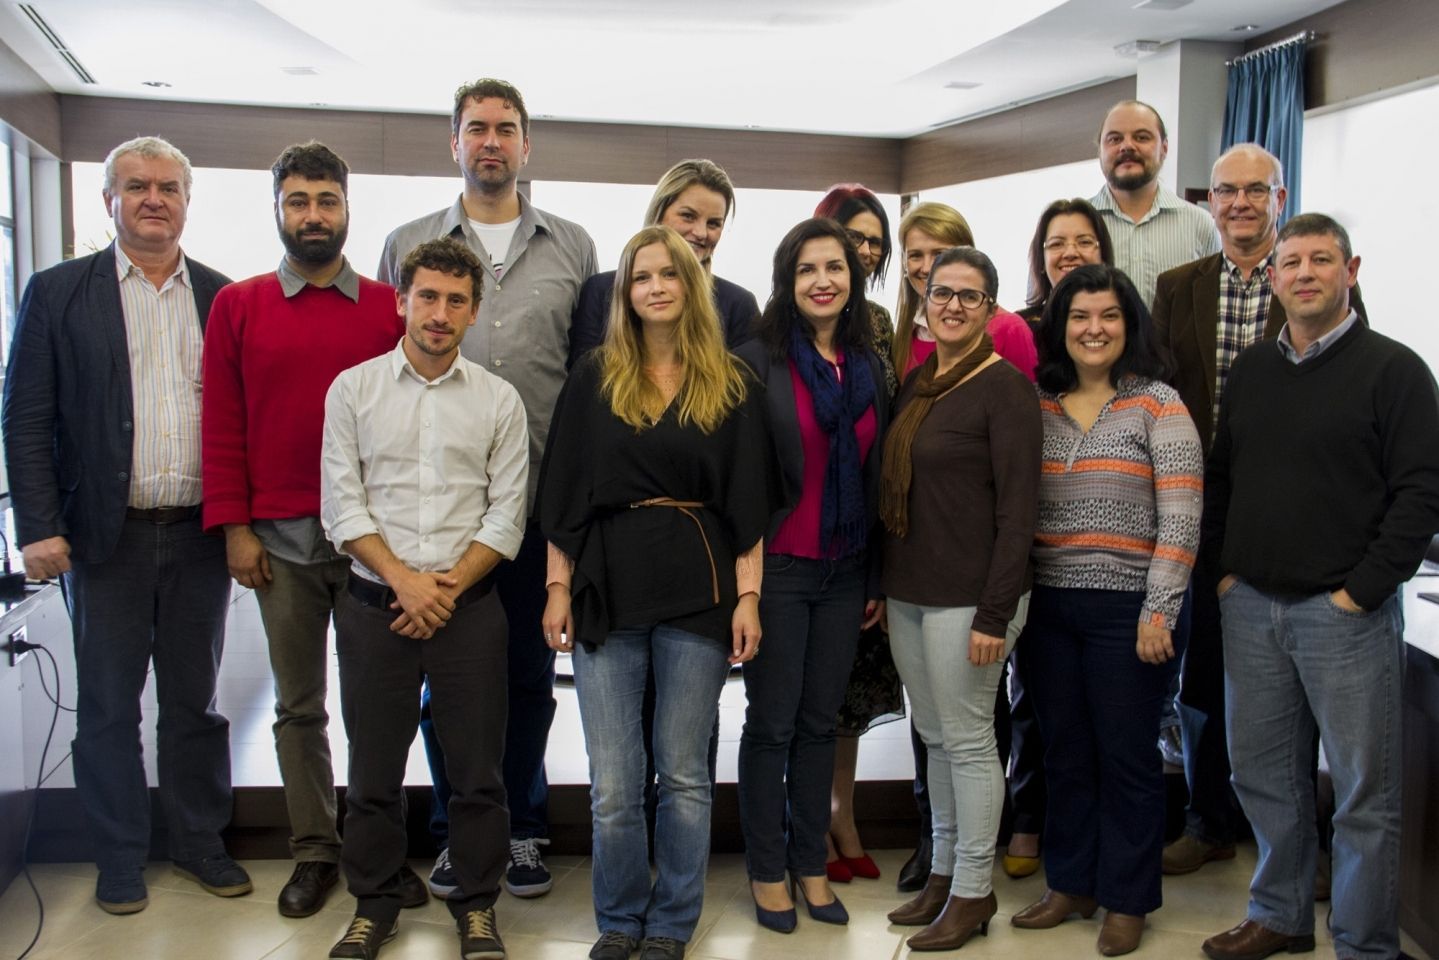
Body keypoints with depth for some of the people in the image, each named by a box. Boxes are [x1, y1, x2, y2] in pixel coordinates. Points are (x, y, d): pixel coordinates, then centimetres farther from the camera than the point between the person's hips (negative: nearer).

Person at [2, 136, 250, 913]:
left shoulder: (223, 297, 6)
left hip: (201, 534, 2)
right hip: (106, 535, -1)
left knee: (195, 700, 13)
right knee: (109, 708, 9)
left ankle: (200, 842, 27)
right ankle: (119, 860, 23)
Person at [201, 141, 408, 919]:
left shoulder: (389, 308, 4)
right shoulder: (237, 306, 7)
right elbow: (221, 424, 4)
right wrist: (234, 526, -2)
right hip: (279, 537, 1)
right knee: (299, 703, 9)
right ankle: (314, 851, 20)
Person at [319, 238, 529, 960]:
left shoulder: (498, 400, 4)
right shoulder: (353, 389, 4)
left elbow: (507, 516, 0)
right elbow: (341, 505, -1)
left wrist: (448, 588, -10)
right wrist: (403, 579, -11)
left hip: (470, 608, 0)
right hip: (373, 604, 0)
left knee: (476, 768, 5)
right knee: (373, 767, 9)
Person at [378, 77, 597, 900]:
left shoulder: (573, 248, 9)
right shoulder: (409, 245, 9)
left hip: (541, 500, 0)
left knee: (530, 672, 9)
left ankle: (522, 830, 24)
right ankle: (455, 832, 23)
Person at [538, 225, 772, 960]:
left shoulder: (732, 386, 5)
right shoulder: (594, 379, 5)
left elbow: (747, 500, 3)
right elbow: (565, 491, 4)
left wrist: (748, 596, -3)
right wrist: (557, 586, -1)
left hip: (698, 595, 0)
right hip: (606, 593, 1)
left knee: (684, 772, 8)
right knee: (613, 782, 4)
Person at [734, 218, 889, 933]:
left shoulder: (870, 366, 8)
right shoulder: (758, 360, -7)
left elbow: (875, 476, 11)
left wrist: (878, 578, 10)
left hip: (844, 571, 4)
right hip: (777, 568, -4)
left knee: (820, 722, 12)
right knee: (772, 723, 5)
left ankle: (811, 866, 25)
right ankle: (768, 871, 19)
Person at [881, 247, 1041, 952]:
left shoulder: (1004, 386, -10)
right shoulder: (916, 383, 12)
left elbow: (1017, 508, -14)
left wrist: (995, 614, -18)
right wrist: (881, 584, 14)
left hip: (967, 596, -7)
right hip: (907, 594, 7)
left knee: (967, 740, 2)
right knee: (934, 737, 15)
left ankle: (973, 891, 16)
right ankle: (943, 873, 28)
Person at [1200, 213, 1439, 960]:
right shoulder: (1249, 371, 12)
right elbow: (1218, 477, 18)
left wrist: (1359, 591, -14)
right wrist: (1224, 569, 8)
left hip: (1345, 613, -5)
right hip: (1251, 607, 6)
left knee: (1364, 791, 2)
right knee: (1263, 773, 14)